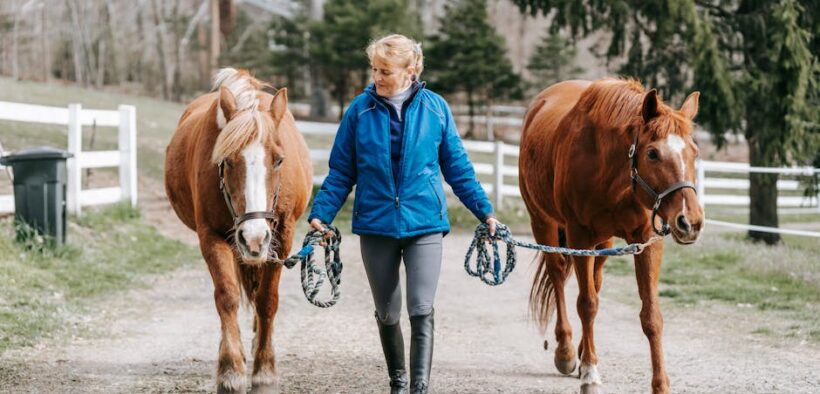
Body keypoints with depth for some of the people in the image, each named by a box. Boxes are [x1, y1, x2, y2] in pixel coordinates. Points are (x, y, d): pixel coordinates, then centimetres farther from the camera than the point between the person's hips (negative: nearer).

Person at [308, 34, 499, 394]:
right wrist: (321, 214, -8)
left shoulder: (435, 109, -3)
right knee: (387, 313, 13)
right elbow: (341, 172, 1)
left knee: (421, 310, -11)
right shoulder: (360, 109, -3)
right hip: (376, 225, 1)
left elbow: (458, 169, 5)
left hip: (424, 223, -1)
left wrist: (484, 211, 3)